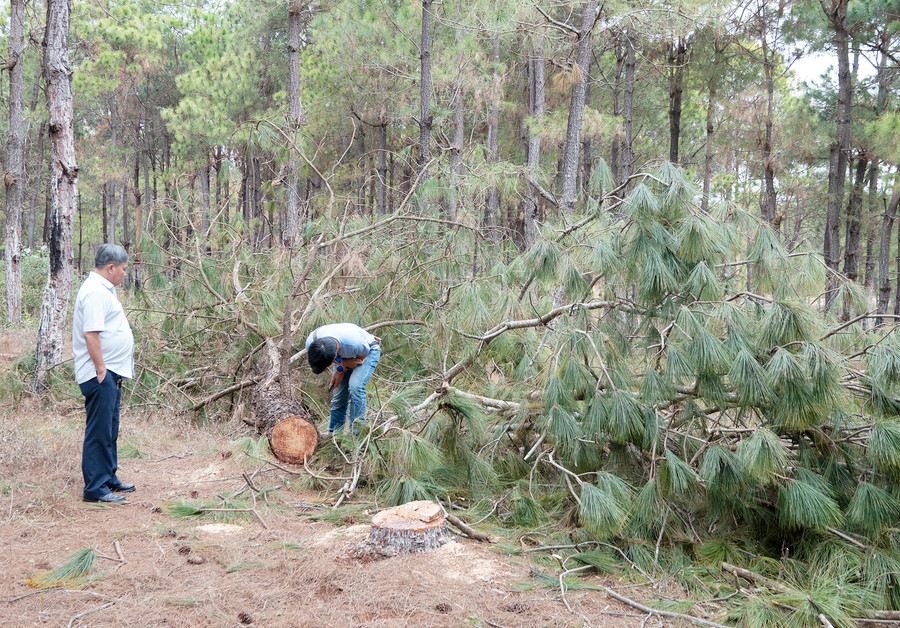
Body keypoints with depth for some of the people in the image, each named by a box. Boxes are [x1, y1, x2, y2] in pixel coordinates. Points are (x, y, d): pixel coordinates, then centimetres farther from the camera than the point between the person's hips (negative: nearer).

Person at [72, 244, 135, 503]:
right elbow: (91, 333, -24)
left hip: (110, 374, 11)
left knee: (109, 431, 18)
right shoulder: (95, 292, -16)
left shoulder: (102, 289, 17)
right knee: (99, 432, -6)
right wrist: (101, 370, -22)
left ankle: (109, 479, 29)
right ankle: (95, 488, -1)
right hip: (100, 374, -11)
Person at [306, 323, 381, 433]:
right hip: (343, 356, 4)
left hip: (369, 351, -4)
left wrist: (342, 371, -14)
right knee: (338, 396, -4)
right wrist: (344, 363, -25)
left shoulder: (356, 344, -44)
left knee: (355, 386, -25)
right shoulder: (311, 343, -32)